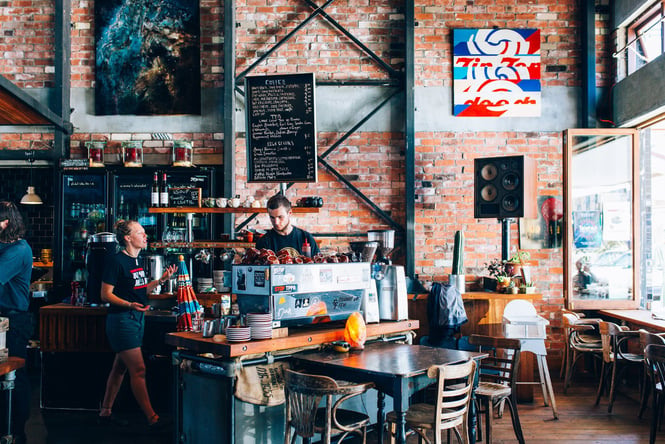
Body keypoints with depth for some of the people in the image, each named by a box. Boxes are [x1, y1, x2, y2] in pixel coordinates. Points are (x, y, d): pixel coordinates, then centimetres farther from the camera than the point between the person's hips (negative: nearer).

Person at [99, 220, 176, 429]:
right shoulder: (117, 261, -14)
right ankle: (152, 418, -5)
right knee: (138, 369, -8)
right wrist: (129, 304, -29)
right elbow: (106, 294, -15)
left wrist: (161, 280, 9)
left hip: (136, 319, 9)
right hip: (121, 320, -9)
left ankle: (105, 412, 26)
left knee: (120, 367, 15)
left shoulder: (136, 261, 12)